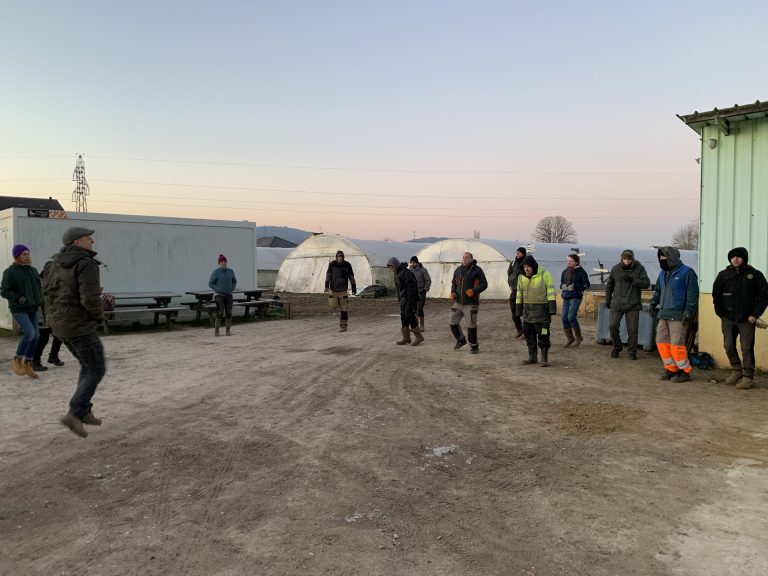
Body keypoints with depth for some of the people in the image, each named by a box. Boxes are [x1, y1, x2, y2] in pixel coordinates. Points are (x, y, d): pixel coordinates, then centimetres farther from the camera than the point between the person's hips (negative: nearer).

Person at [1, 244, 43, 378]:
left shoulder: (32, 270, 11)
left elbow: (38, 287, 20)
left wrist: (40, 300, 4)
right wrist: (19, 299, -21)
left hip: (32, 309, 6)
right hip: (18, 309, -6)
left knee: (36, 336, 1)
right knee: (30, 333, -20)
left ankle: (27, 364, 15)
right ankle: (17, 361, -2)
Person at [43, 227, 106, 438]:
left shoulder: (58, 261, 11)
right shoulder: (87, 265, -18)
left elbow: (47, 288, 20)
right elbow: (90, 299, -25)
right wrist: (99, 316, -5)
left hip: (59, 323, 9)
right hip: (79, 325, -9)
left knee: (88, 365, 22)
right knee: (97, 369, 0)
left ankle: (84, 411, 22)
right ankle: (74, 414, -7)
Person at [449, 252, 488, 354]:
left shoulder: (477, 270, -7)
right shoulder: (458, 270, 10)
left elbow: (484, 284, -8)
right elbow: (454, 283, 22)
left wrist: (474, 291, -22)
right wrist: (453, 292, 4)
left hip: (471, 303, -6)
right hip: (458, 302, 6)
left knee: (471, 325, -2)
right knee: (453, 322, 8)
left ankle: (474, 346, 13)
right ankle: (461, 340, 31)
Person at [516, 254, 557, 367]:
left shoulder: (544, 275, -9)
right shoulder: (521, 277, 5)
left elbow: (551, 292, -11)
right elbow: (519, 294, 10)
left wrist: (552, 310, -16)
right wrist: (519, 311, 9)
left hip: (542, 310, -5)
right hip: (528, 310, 5)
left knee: (543, 335, -3)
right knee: (529, 334, 10)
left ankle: (544, 359, 7)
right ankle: (532, 357, 22)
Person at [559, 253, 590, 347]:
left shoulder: (581, 272, -4)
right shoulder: (565, 272, 12)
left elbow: (586, 285, -6)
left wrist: (574, 286, -16)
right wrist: (563, 286, 1)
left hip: (576, 297, -6)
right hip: (566, 297, 6)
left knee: (571, 316, -15)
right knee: (564, 318, 1)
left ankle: (578, 337, 4)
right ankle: (569, 338, 17)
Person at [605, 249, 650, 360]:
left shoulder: (639, 268, -4)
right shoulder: (615, 268, 1)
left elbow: (646, 283, -12)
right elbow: (609, 285, 12)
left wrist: (632, 280, -26)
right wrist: (607, 300, 13)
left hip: (633, 305, -1)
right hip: (617, 304, 2)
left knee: (632, 329, 0)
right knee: (613, 326, -3)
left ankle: (632, 352, 15)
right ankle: (617, 347, 19)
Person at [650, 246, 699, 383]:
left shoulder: (687, 272, -7)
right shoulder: (663, 273, 16)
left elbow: (693, 294, -11)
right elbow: (658, 290, 26)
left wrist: (689, 311, -16)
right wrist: (653, 303, 12)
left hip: (678, 315, -8)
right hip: (663, 314, 8)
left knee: (676, 344, -8)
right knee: (661, 341, 6)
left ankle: (685, 371, 7)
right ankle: (671, 368, 19)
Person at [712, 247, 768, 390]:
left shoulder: (755, 275, -3)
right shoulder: (723, 275, 4)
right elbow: (716, 295, 11)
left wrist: (755, 314, -8)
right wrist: (720, 312, 4)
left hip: (746, 319, -3)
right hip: (728, 318, 3)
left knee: (747, 348, -2)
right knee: (729, 346, 7)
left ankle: (748, 377, 6)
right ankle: (737, 371, 25)